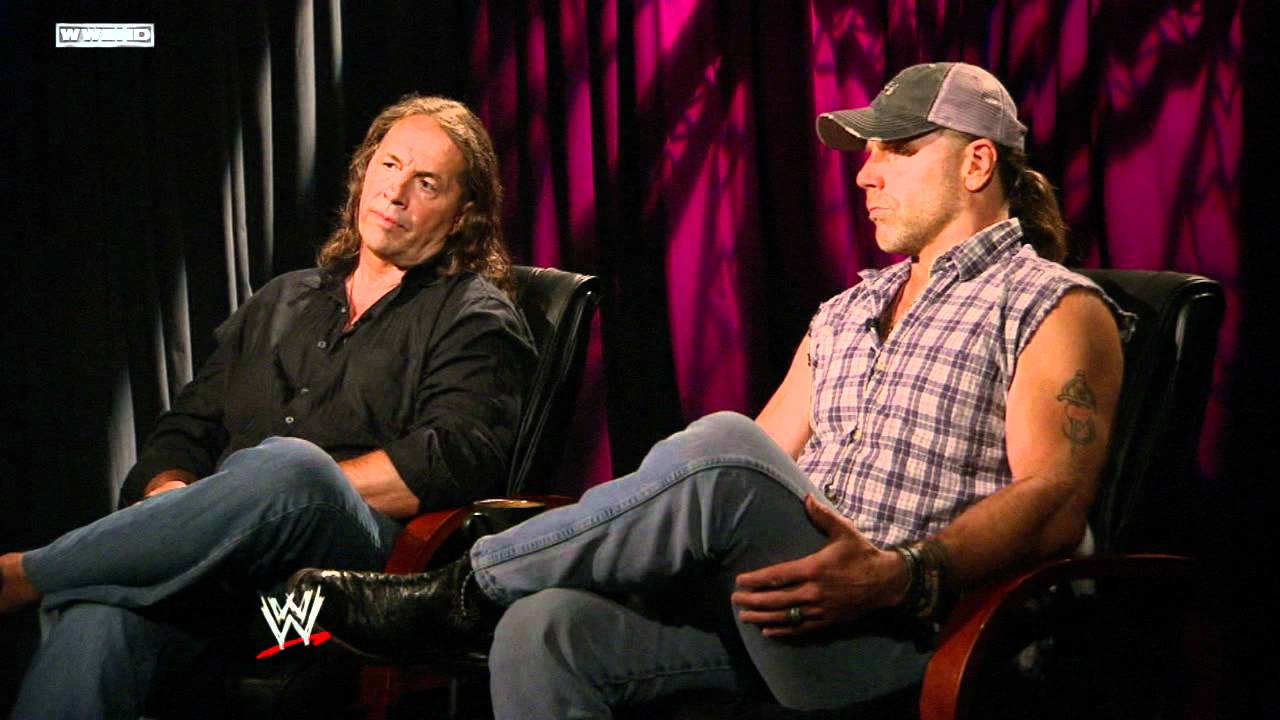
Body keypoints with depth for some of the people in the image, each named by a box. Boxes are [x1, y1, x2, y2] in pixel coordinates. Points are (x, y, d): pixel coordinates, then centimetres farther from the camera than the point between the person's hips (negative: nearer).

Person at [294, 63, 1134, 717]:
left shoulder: (1053, 308, 4)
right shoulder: (844, 313, 28)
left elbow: (1054, 503, -12)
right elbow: (757, 474, 25)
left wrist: (899, 576, -29)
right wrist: (591, 535, 9)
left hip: (910, 640, -7)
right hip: (787, 604, 7)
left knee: (723, 449, -31)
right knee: (545, 629, -21)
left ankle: (462, 594, -14)